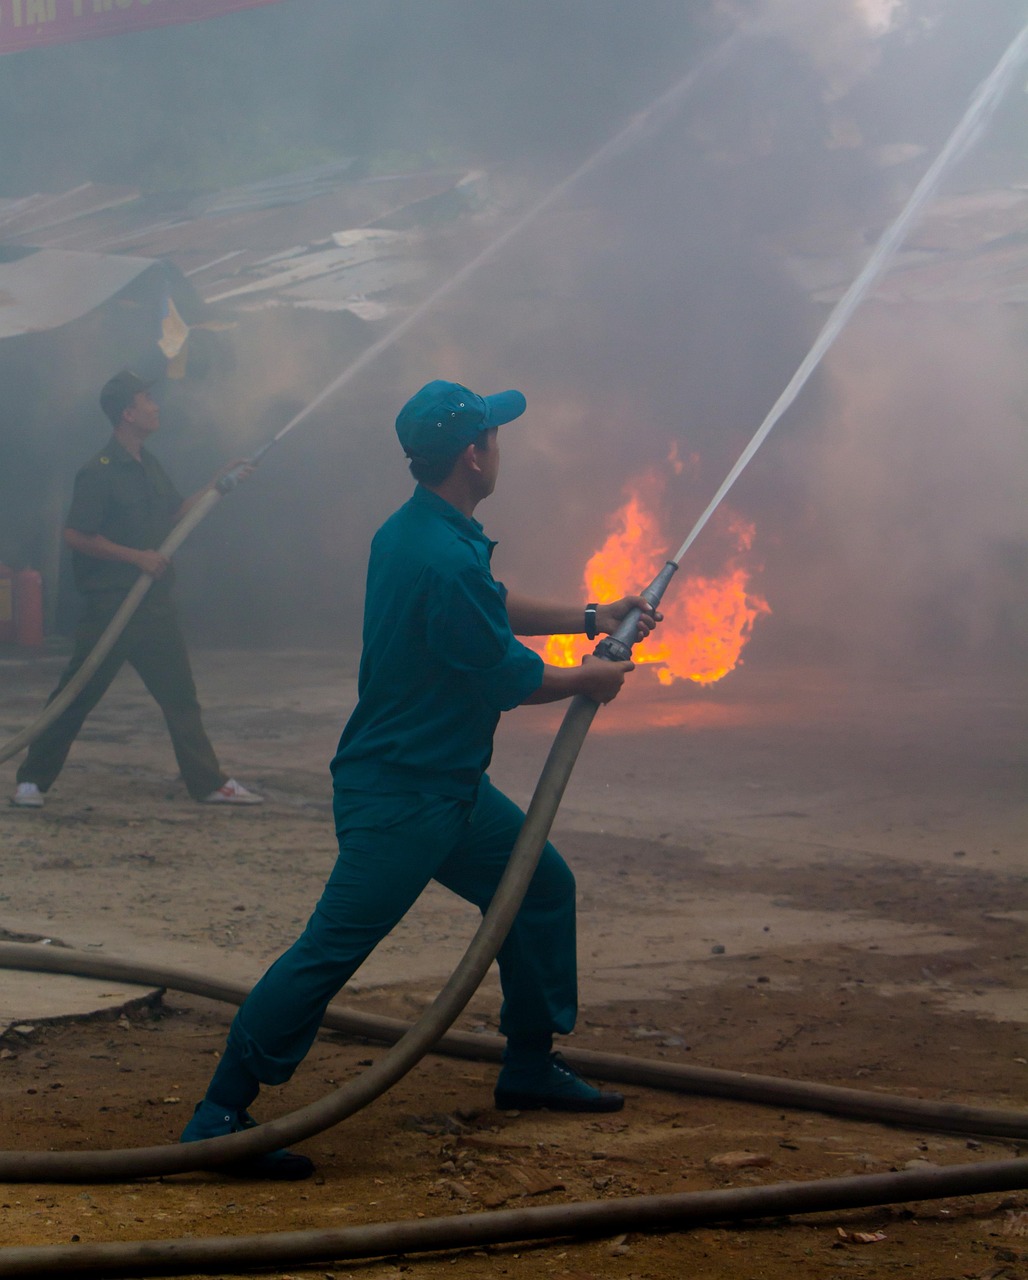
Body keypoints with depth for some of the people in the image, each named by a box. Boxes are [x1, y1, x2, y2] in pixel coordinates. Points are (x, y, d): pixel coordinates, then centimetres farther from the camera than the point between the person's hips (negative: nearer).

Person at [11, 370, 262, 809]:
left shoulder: (149, 467, 12)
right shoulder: (99, 471, -13)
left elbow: (177, 513, 23)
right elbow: (76, 535, -18)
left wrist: (216, 486, 11)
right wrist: (136, 556, -18)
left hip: (153, 602, 8)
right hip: (109, 603, -8)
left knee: (180, 694, 8)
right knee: (76, 695, -1)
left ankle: (208, 782, 11)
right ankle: (32, 780, 9)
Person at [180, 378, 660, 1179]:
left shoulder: (418, 532, 8)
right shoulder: (444, 561, -24)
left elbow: (496, 608, 27)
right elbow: (507, 678, -14)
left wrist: (589, 618, 28)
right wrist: (589, 683, 4)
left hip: (451, 785, 11)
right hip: (398, 797, -11)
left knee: (543, 884, 18)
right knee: (334, 948, -12)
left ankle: (530, 1067, 30)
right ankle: (220, 1117, -9)